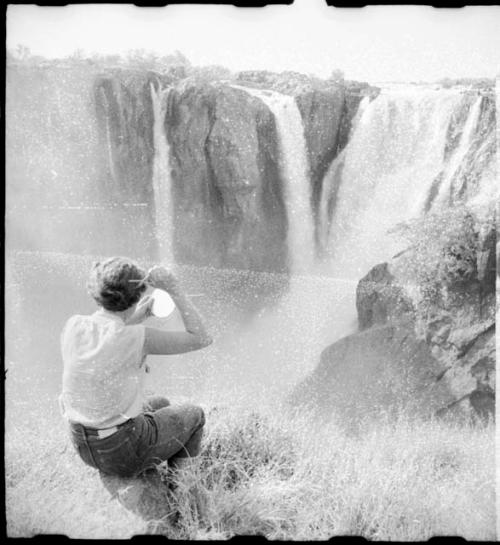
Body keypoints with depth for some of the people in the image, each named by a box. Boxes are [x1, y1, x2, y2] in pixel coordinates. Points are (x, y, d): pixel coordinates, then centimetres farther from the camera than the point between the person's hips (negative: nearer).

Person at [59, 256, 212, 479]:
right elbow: (202, 339, -18)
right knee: (193, 415, 21)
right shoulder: (137, 337, -27)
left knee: (160, 404, 32)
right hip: (125, 451, -6)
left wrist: (134, 320, 11)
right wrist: (173, 287, -20)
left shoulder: (73, 325, -10)